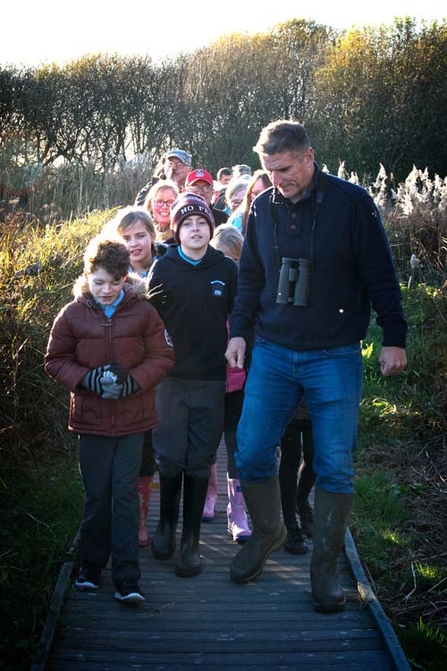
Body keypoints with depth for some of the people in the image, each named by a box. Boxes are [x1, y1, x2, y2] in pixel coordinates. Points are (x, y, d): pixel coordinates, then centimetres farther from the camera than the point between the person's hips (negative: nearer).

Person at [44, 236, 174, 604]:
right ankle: (91, 566, 26)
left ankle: (127, 578, 2)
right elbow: (55, 360, 4)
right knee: (97, 496, 7)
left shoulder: (143, 311, -3)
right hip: (91, 418, 1)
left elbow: (162, 357, 0)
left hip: (133, 418, -1)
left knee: (126, 494, -2)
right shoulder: (73, 314, -1)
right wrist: (85, 379, -14)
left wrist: (134, 380, -17)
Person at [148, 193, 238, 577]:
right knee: (170, 457, -2)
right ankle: (167, 522, 24)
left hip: (212, 377, 1)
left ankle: (191, 541, 14)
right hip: (172, 376, 0)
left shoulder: (227, 269, 2)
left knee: (200, 461, 3)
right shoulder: (163, 268, 0)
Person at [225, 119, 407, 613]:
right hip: (272, 354, 4)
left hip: (334, 357, -3)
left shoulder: (352, 203, -6)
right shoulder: (263, 207, 5)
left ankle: (325, 568, 15)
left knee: (334, 466, 0)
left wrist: (393, 338, -3)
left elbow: (381, 276, -2)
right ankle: (267, 533, 30)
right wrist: (239, 330, 8)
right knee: (251, 453, 3)